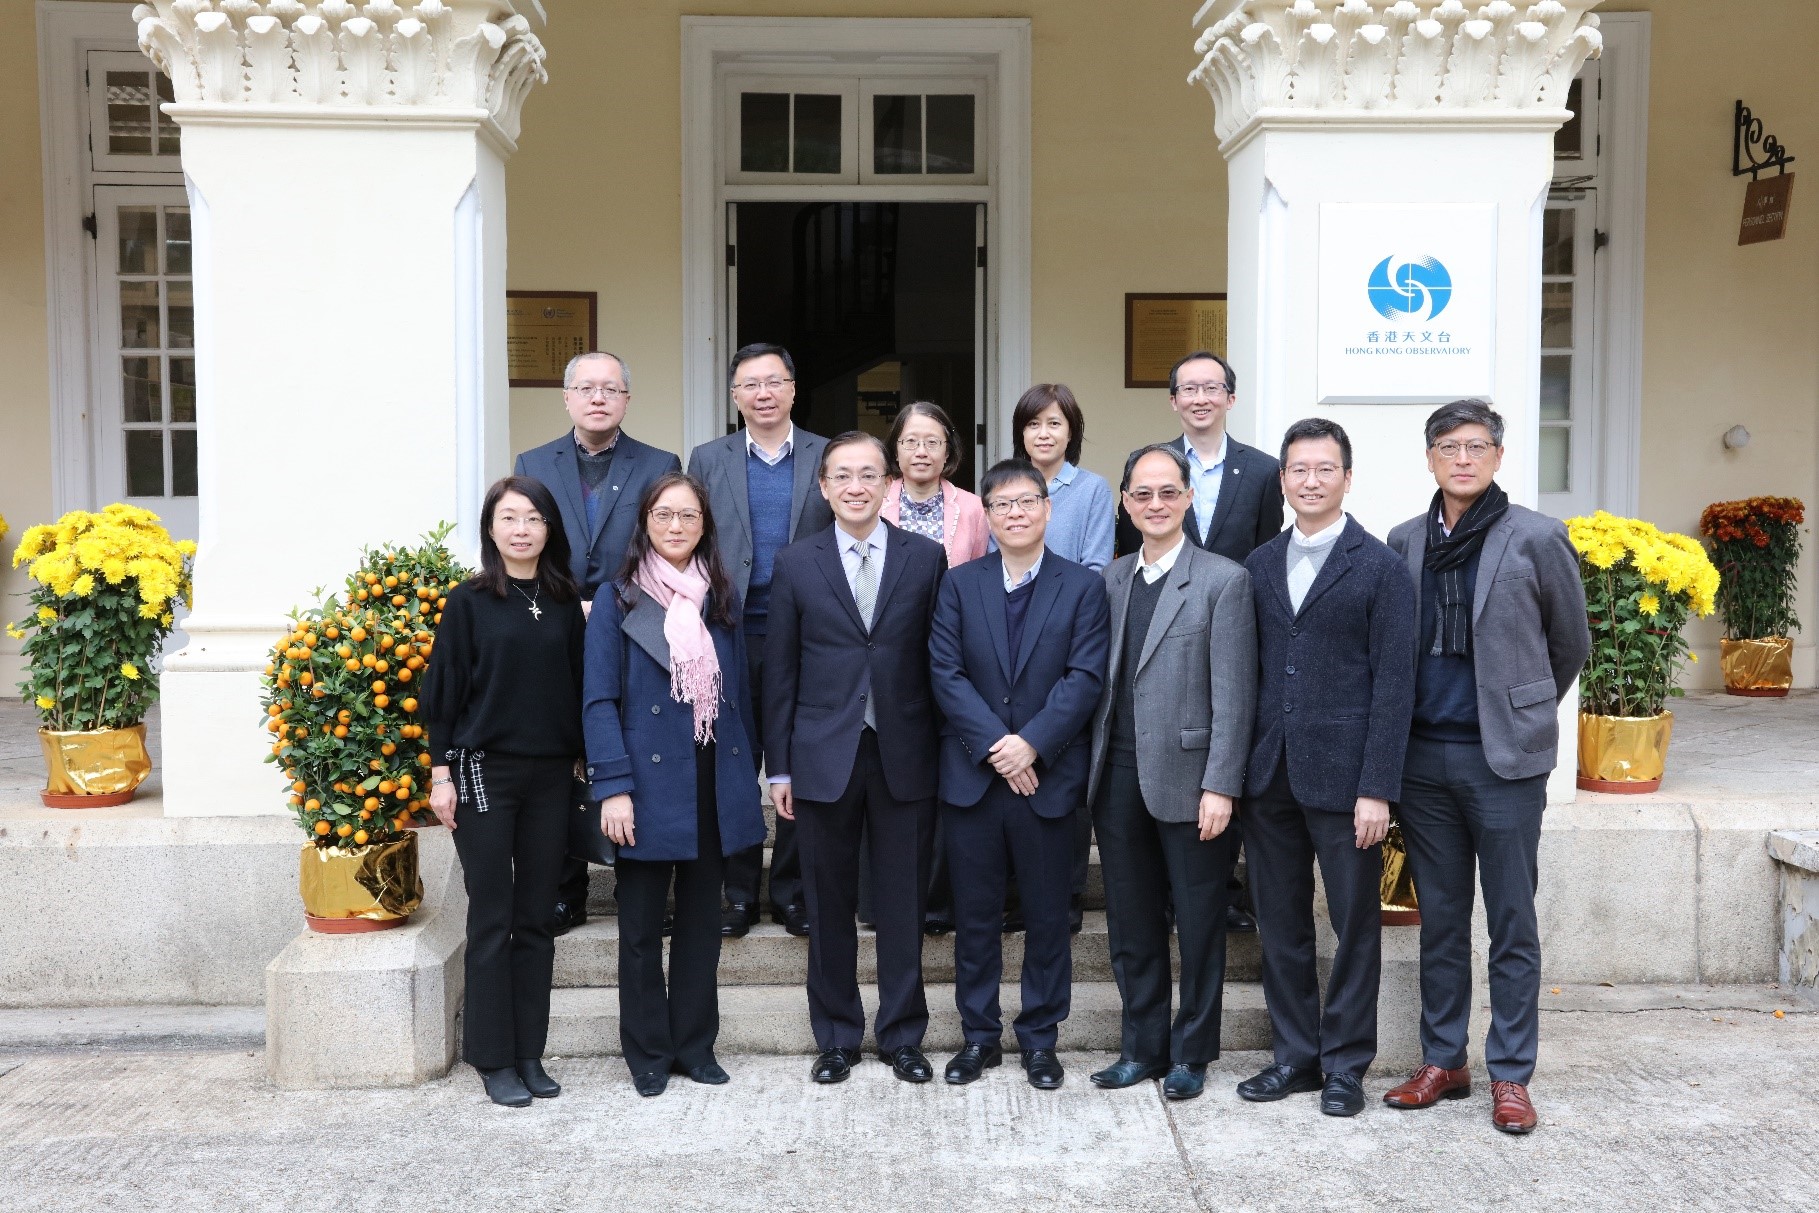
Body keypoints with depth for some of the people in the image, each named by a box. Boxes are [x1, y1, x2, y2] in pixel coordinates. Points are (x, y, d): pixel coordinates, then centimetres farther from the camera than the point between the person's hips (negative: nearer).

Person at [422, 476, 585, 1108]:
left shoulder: (565, 602, 7)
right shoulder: (469, 601, -2)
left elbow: (579, 684, 10)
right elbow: (444, 690, -2)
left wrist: (583, 761, 6)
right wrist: (441, 772, -6)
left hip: (550, 774, 3)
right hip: (485, 772, -3)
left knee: (536, 920, 9)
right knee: (492, 921, 2)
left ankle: (529, 1052, 18)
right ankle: (494, 1058, 12)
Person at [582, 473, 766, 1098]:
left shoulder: (721, 598, 9)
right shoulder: (619, 599, -3)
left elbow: (739, 692, 11)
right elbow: (599, 700, -8)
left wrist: (745, 777, 7)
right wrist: (613, 787, -15)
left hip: (714, 784, 4)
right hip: (649, 784, -3)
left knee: (702, 920, 12)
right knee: (642, 925, 8)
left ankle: (695, 1044, 24)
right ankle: (647, 1052, 21)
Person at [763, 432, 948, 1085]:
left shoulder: (926, 557, 2)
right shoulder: (796, 564, 3)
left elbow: (939, 660, 3)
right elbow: (780, 670, 3)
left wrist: (944, 753, 1)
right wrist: (780, 766, 1)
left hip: (904, 756, 0)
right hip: (824, 757, 0)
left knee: (902, 904, 8)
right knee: (829, 906, 10)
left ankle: (902, 1036, 24)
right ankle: (836, 1037, 25)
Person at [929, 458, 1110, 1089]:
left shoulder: (1083, 586, 2)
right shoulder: (959, 585, 6)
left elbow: (1085, 677, -7)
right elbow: (945, 672, -3)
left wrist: (1032, 744, -16)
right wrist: (994, 744, -14)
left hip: (1049, 777, -1)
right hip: (971, 776, 1)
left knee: (1048, 915, 8)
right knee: (975, 914, 9)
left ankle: (1040, 1038, 22)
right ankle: (979, 1033, 23)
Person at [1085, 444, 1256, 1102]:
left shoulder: (1223, 580, -6)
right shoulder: (1111, 578, 10)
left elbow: (1233, 694, -10)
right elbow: (1101, 678, 10)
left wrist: (1220, 786, -14)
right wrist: (1094, 766, 4)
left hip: (1188, 779, -5)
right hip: (1119, 777, 5)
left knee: (1198, 925, 8)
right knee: (1131, 924, 13)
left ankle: (1191, 1053, 23)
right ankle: (1142, 1047, 28)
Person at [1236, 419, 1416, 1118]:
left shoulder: (1381, 568, -4)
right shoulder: (1259, 566, 10)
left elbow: (1393, 684, -8)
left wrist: (1377, 788, -14)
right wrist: (1235, 771, 5)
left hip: (1343, 774, -4)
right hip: (1269, 774, 5)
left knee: (1355, 925, 6)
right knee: (1280, 924, 12)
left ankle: (1345, 1062, 21)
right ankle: (1295, 1055, 26)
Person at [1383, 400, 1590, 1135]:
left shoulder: (1536, 539, -3)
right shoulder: (1404, 543, 7)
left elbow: (1571, 644, 7)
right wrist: (1420, 718, 11)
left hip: (1505, 756, -3)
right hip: (1424, 756, 3)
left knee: (1512, 924, 3)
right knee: (1440, 920, 12)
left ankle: (1511, 1075, 14)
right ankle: (1442, 1061, 22)